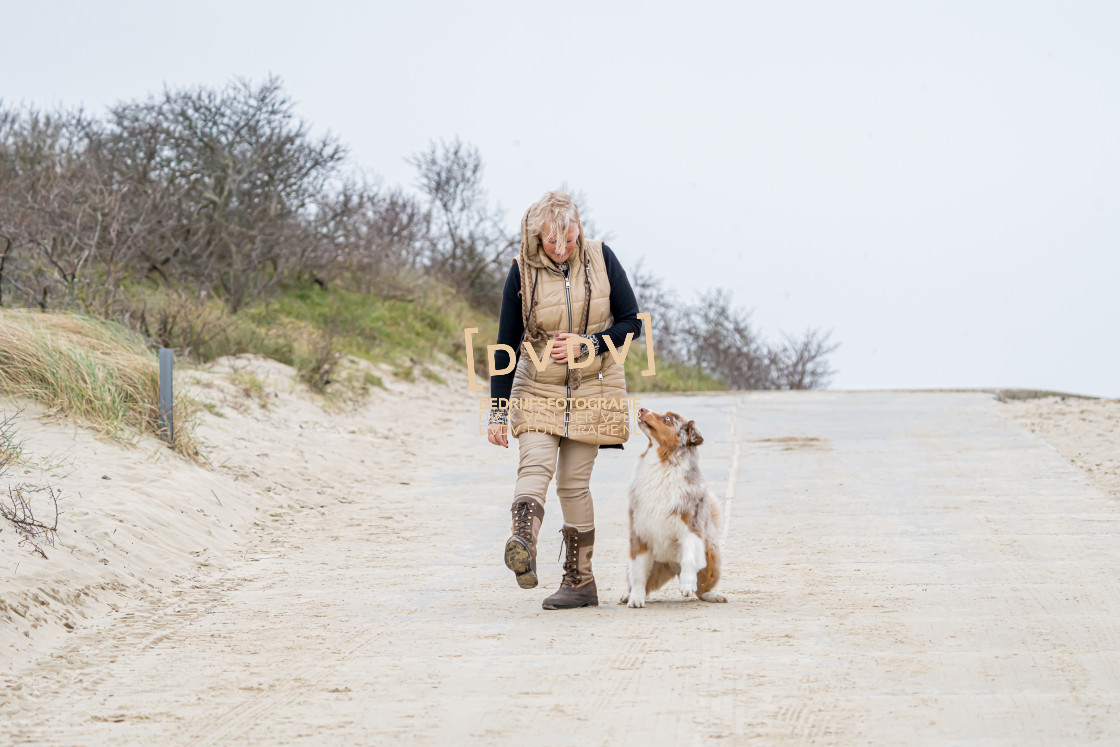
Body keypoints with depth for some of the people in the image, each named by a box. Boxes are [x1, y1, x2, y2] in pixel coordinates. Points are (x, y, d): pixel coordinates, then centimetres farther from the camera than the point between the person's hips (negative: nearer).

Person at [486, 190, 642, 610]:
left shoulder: (601, 260, -4)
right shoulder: (523, 272, -5)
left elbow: (632, 323, 0)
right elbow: (506, 344, -2)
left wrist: (587, 344, -16)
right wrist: (499, 412, -5)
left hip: (592, 388, 0)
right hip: (538, 388, 0)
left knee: (573, 481, -3)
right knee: (534, 464, -21)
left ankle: (580, 580, 5)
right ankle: (523, 549, -45)